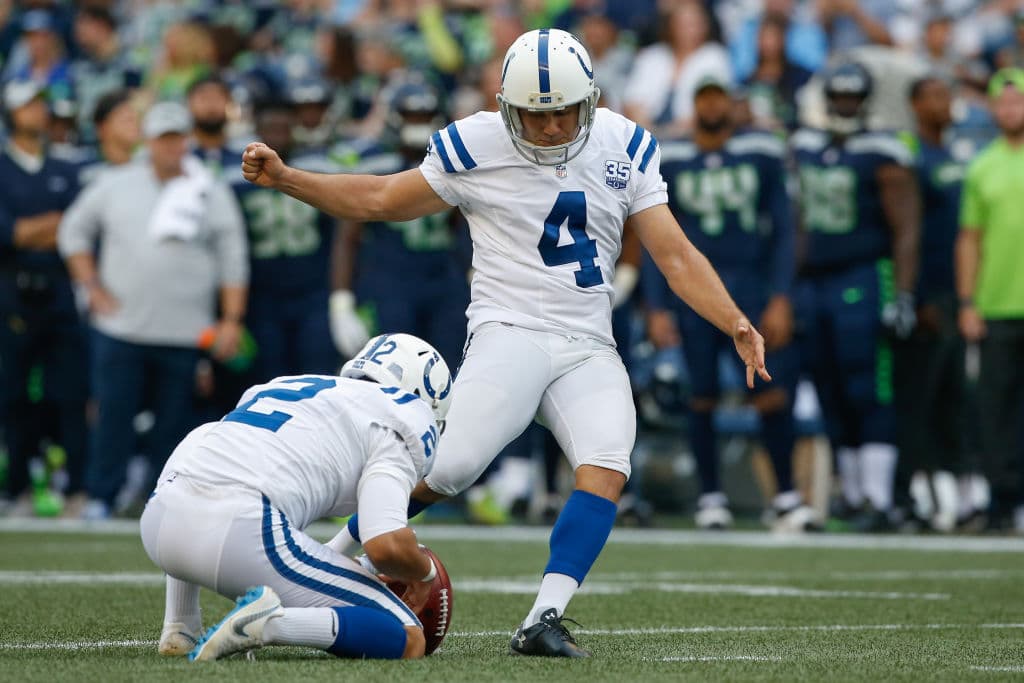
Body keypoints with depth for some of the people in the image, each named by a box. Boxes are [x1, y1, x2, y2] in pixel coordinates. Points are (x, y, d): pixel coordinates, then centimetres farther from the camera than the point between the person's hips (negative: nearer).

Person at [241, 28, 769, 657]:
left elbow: (675, 256, 6)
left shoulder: (624, 148, 6)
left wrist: (736, 323, -8)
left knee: (606, 473, -22)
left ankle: (544, 622, -24)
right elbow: (381, 200, 12)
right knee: (449, 468, -22)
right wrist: (284, 178, 4)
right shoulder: (477, 146, -1)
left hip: (589, 351, 3)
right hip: (510, 332, -3)